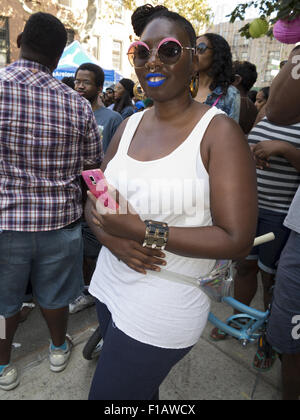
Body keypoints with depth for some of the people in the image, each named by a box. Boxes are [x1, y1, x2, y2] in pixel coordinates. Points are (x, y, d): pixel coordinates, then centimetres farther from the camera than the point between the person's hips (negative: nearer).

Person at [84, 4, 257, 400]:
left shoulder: (218, 131, -14)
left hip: (165, 304, -6)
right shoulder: (129, 125, 4)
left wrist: (143, 230, -23)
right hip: (111, 283, 6)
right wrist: (112, 237, -14)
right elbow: (94, 200, 8)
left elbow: (237, 240, -19)